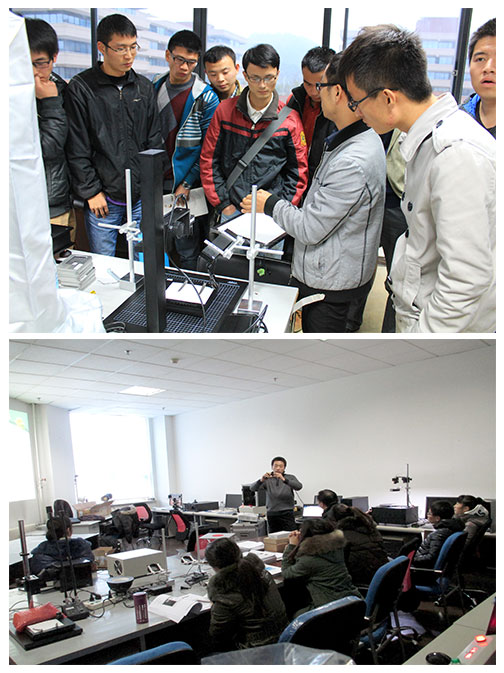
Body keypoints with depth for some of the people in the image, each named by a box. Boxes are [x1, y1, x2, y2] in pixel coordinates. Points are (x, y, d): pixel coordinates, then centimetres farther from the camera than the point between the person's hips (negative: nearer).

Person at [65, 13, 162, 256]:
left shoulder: (144, 87, 10)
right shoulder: (81, 88, -3)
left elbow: (154, 141, 11)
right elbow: (77, 149, -5)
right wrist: (91, 191, -8)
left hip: (142, 197, 4)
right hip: (103, 199, -3)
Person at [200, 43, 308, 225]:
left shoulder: (289, 118, -1)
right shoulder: (225, 110, 1)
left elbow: (298, 169, 3)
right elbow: (208, 160, 3)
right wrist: (223, 204, -3)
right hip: (231, 211, 1)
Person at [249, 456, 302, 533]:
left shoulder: (290, 478, 5)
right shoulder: (267, 479, 6)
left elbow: (299, 486, -15)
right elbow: (252, 488, -8)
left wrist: (284, 479, -30)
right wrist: (261, 480, -29)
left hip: (287, 514, -1)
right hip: (272, 515, 1)